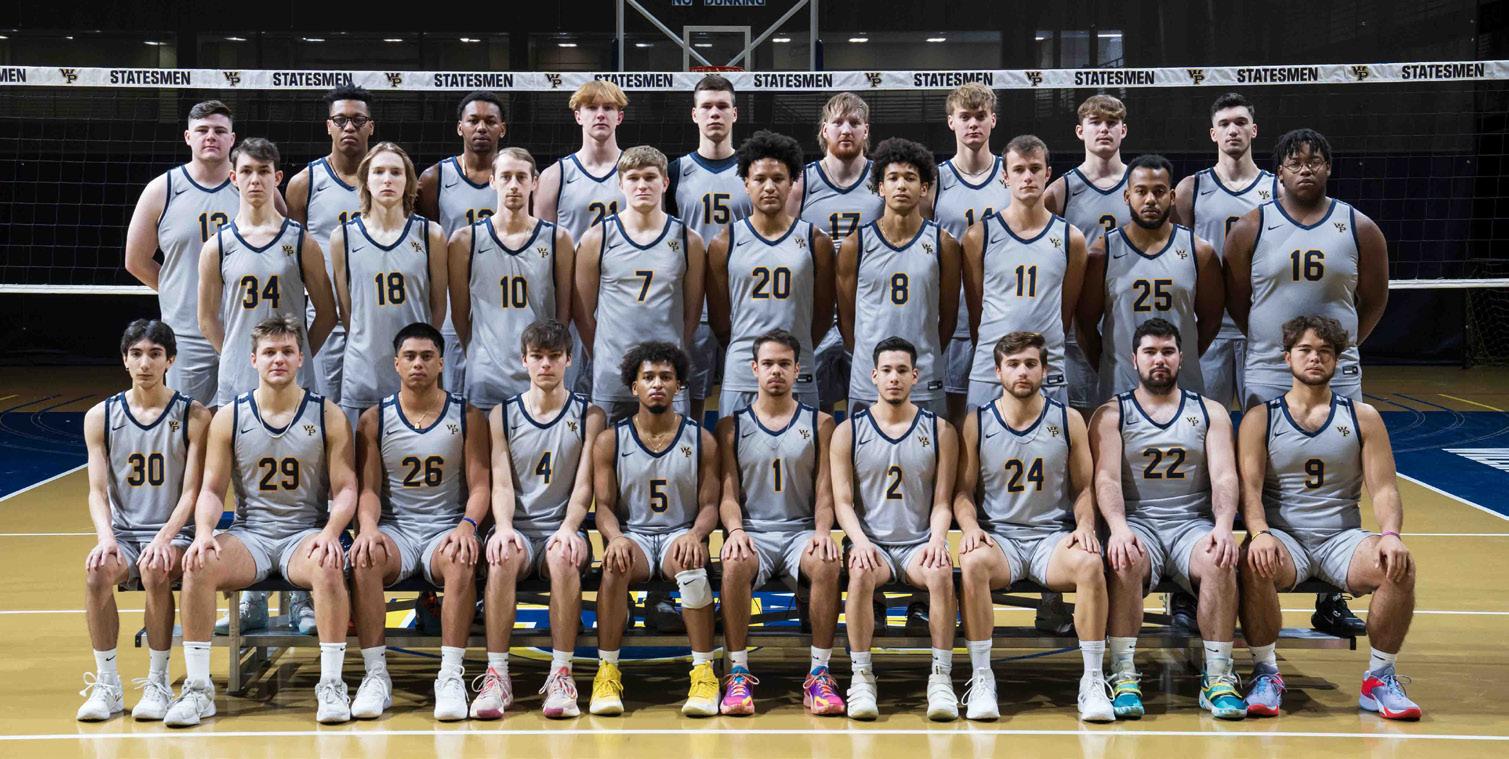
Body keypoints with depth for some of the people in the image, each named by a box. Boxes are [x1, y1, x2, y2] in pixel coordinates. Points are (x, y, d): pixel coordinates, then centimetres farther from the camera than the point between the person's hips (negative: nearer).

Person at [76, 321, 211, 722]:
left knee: (156, 570, -34)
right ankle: (107, 684, -16)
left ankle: (158, 682, -18)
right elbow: (97, 490, 2)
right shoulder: (100, 416, 7)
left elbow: (191, 492, -5)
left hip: (174, 533, -2)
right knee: (97, 572, -30)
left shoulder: (194, 416, 0)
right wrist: (106, 536, -17)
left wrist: (164, 537, -21)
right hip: (122, 531, 2)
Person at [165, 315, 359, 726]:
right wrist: (204, 532, -15)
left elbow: (345, 490, -1)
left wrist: (330, 533, -21)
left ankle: (331, 684, -25)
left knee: (328, 566, -35)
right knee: (198, 566, -28)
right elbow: (211, 490, 6)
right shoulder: (228, 418, 7)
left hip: (306, 531, -2)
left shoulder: (328, 416, 2)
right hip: (249, 533, 2)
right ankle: (198, 688, -19)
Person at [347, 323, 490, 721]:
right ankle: (376, 674, -29)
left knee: (460, 561, -36)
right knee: (363, 559, -33)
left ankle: (451, 675, -34)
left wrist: (467, 525, -21)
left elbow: (479, 484, 0)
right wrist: (368, 526, -19)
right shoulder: (375, 419, 7)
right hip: (394, 528, 1)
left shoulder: (467, 417, 5)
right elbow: (368, 488, 3)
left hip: (446, 528, -1)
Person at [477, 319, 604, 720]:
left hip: (562, 528, -1)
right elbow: (501, 484, 2)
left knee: (563, 557, -37)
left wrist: (568, 528, -20)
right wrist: (504, 527, -19)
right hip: (518, 526, 1)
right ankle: (496, 675, -31)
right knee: (502, 557, -35)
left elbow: (584, 485, -1)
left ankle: (561, 674, -31)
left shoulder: (588, 416, 8)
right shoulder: (502, 416, 11)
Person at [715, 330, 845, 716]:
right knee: (735, 564, -35)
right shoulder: (731, 426, 11)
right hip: (752, 530, 0)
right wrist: (735, 530, -16)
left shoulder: (819, 423, 11)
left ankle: (819, 673, -26)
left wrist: (822, 532, -15)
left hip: (801, 529, 0)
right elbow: (728, 493, 5)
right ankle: (738, 673, -28)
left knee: (827, 563, -34)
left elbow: (824, 491, 5)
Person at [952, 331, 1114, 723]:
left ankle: (1092, 681, -22)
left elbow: (1084, 487, 11)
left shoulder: (1068, 420, 7)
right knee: (973, 562, -36)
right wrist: (970, 526, -12)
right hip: (998, 534, 0)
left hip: (1053, 535, 1)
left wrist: (1085, 524, -9)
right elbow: (963, 491, 7)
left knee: (1089, 563, -33)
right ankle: (981, 679, -26)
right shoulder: (977, 422, 5)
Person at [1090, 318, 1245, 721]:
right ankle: (1123, 676, -28)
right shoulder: (1110, 414, 9)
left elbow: (1224, 476, 1)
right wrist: (1119, 527, -26)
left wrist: (1223, 527, -20)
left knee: (1219, 561, -32)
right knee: (1125, 561, -36)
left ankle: (1218, 678, -23)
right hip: (1137, 521, -1)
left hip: (1193, 522, 1)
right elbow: (1106, 479, -5)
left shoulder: (1210, 412, 14)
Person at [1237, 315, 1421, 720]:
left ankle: (1380, 678, -10)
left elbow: (1384, 489, 4)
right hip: (1283, 537, -1)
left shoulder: (1363, 417, 10)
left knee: (1399, 566, -28)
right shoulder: (1260, 418, 7)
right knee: (1254, 563, -36)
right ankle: (1265, 674, -18)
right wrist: (1260, 533, -24)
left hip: (1342, 537, 2)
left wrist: (1391, 534, -17)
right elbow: (1249, 488, -3)